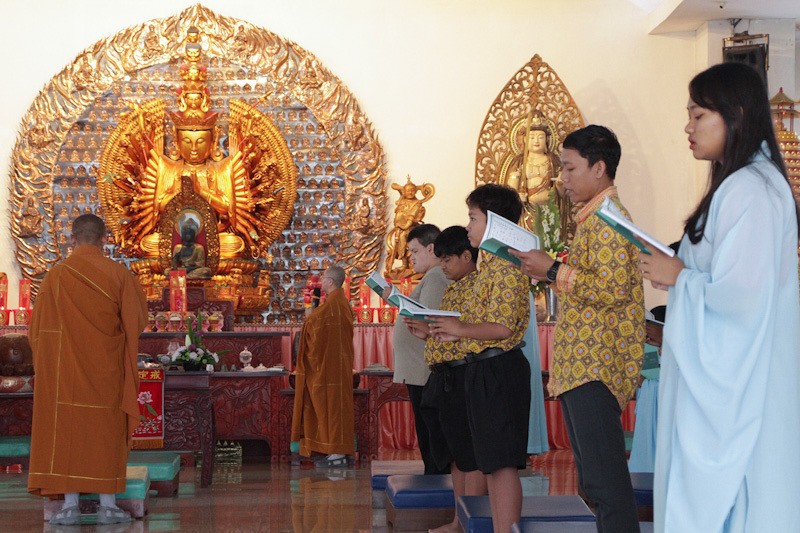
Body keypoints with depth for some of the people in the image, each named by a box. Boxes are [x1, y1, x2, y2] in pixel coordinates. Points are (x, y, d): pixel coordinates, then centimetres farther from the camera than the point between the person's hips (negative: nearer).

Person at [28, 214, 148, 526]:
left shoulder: (55, 277, -5)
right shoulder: (119, 275, -5)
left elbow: (37, 328, 1)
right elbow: (138, 321, 3)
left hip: (65, 370, 0)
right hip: (107, 370, 0)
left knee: (65, 431, 4)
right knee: (106, 432, 6)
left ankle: (70, 505, 1)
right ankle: (107, 505, 6)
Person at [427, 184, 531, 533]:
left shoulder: (506, 266, -14)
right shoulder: (490, 265, 17)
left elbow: (501, 327, -22)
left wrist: (461, 328, -11)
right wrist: (454, 332, 12)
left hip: (498, 368, -11)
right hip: (483, 369, 11)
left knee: (502, 462, -9)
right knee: (491, 463, 13)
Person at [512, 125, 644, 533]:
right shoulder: (594, 217, 20)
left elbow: (613, 289, -21)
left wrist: (554, 270, -16)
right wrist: (547, 273, 13)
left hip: (596, 365, -11)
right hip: (580, 364, 11)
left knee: (605, 479, -12)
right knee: (595, 479, 14)